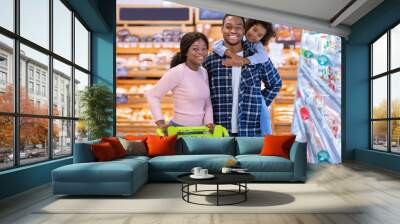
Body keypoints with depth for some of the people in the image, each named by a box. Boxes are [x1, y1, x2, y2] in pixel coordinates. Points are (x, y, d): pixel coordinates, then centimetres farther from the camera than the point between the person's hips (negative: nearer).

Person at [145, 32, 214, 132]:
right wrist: (161, 123, -16)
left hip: (201, 129, 6)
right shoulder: (177, 72, -16)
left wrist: (209, 122, -3)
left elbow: (207, 102, 10)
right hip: (180, 128, -6)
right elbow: (152, 95, -13)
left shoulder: (204, 72, 5)